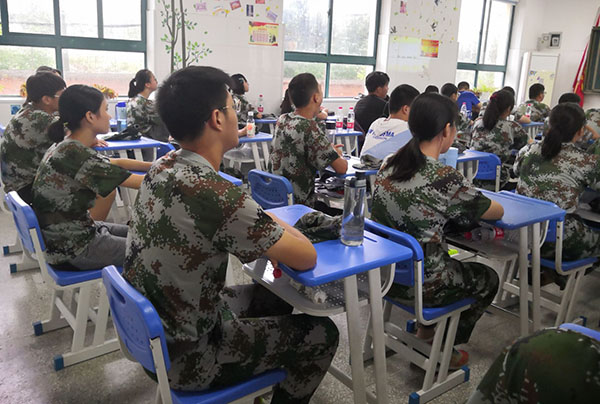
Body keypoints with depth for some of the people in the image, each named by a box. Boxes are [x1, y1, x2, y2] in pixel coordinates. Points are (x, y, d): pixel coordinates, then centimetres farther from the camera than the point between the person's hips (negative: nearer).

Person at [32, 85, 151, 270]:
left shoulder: (63, 147, 2)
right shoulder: (78, 155, -26)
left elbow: (116, 163, 11)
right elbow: (145, 183, -24)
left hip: (60, 236, 9)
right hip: (73, 250, -9)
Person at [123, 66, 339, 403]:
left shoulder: (161, 168, -6)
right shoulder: (218, 195, -32)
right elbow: (307, 259, -21)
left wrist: (269, 228, -5)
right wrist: (278, 225, -2)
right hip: (185, 359, -8)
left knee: (278, 297, 24)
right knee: (322, 334, 6)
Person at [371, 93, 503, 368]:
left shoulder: (388, 164, -4)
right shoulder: (446, 179, -24)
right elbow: (497, 212, -8)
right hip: (419, 285, -6)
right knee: (488, 279, 23)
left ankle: (425, 330, 45)